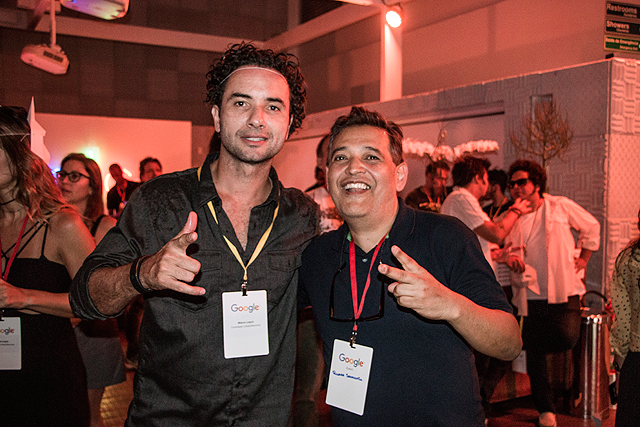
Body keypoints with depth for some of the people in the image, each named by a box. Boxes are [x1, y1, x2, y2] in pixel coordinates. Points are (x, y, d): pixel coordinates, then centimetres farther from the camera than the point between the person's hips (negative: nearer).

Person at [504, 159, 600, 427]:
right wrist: (511, 259, -14)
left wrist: (582, 259, 10)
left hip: (563, 290, -2)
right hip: (530, 294, 2)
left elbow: (591, 227, 14)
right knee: (534, 354, 3)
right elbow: (506, 249, 10)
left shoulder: (560, 206, 1)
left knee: (566, 339, -23)